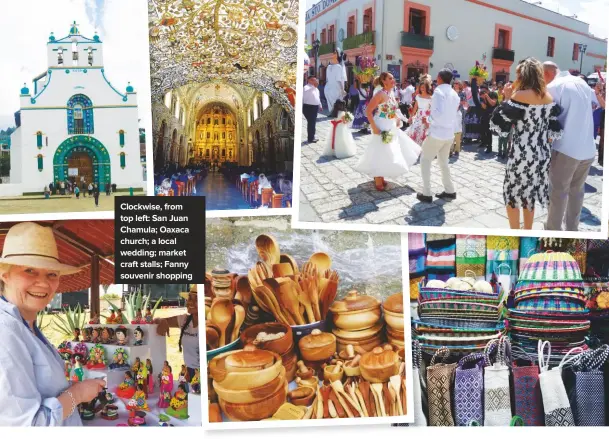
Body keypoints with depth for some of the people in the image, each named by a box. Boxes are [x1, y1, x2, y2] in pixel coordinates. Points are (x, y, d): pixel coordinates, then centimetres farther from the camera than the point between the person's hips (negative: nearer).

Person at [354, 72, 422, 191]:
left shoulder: (391, 93, 6)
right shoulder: (381, 94, -19)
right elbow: (368, 111, -23)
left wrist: (397, 119, 6)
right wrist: (374, 127, -25)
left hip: (391, 127, 9)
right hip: (382, 127, -9)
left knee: (387, 153, 17)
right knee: (381, 153, -1)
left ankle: (380, 177, 32)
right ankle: (378, 181, 12)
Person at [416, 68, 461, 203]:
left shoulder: (439, 91, -14)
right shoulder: (455, 94, 12)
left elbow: (438, 113, -27)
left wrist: (428, 119, -11)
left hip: (437, 133, -8)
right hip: (449, 134, 8)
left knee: (425, 160, 4)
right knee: (443, 162, 21)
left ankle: (427, 194, 2)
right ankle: (450, 191, 21)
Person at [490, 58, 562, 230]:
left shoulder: (519, 96, -16)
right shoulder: (549, 97, 4)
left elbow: (499, 124, -14)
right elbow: (555, 130, 6)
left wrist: (507, 98, -7)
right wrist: (544, 146, 16)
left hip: (522, 155, -7)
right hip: (541, 155, 7)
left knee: (513, 196, 9)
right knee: (529, 194, 20)